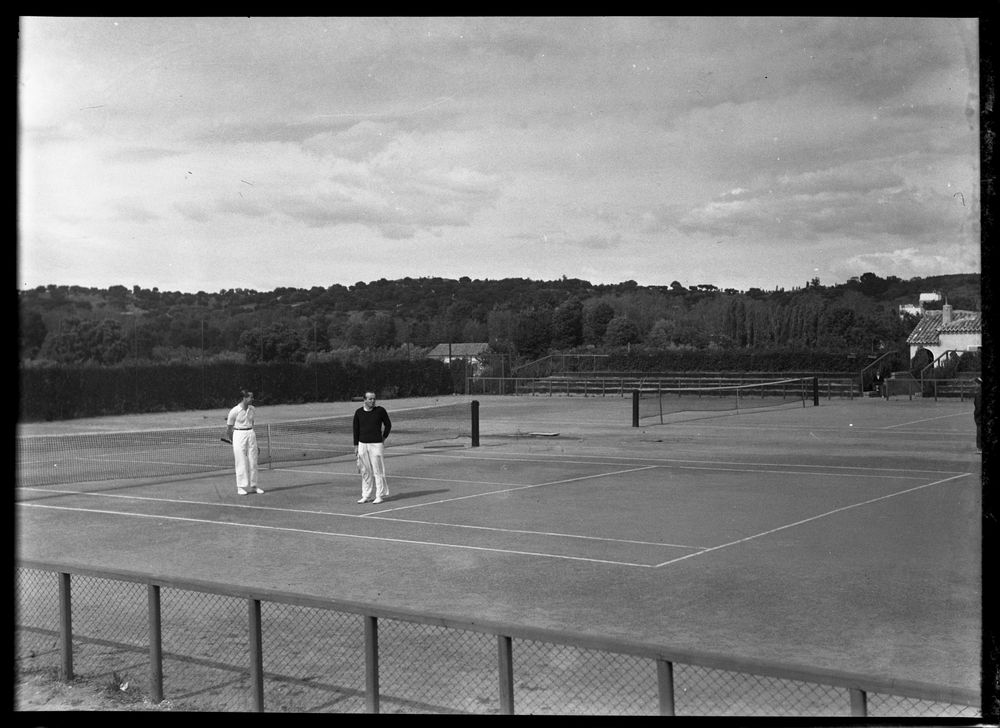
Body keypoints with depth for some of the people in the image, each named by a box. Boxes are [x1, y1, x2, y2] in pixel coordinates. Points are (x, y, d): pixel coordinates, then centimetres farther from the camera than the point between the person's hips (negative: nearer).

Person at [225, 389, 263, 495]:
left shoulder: (252, 409, 5)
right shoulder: (234, 411, -11)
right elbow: (228, 429, -1)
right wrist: (231, 440, 7)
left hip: (251, 435, 5)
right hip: (239, 436, -5)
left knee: (253, 462, 6)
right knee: (241, 463, -2)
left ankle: (253, 485, 14)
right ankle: (241, 487, 6)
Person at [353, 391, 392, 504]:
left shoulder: (380, 410, -4)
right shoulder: (358, 412, 3)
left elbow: (388, 425, 9)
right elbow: (356, 429, 9)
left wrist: (383, 438, 4)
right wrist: (356, 446, 7)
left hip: (376, 444, -3)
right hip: (362, 445, 3)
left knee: (378, 471, -3)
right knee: (365, 472, 8)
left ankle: (380, 495, 4)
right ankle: (366, 496, 15)